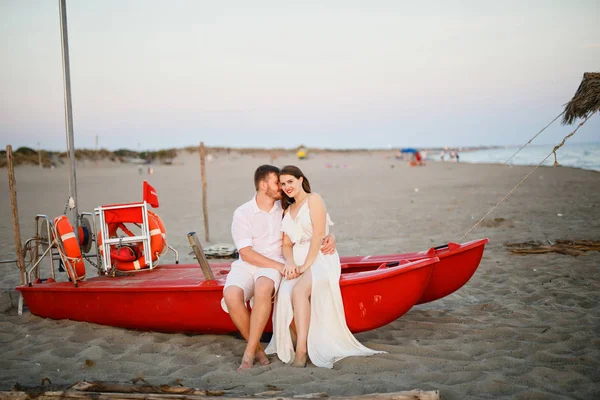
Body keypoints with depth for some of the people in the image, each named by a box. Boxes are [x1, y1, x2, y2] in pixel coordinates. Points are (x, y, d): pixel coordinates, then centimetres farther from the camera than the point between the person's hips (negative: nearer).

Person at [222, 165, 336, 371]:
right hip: (246, 265, 0)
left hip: (273, 266, 0)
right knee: (231, 295, -32)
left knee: (263, 288, -36)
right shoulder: (242, 213, -1)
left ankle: (249, 353, -28)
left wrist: (330, 237, -10)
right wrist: (280, 266, -17)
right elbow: (246, 253, -9)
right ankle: (257, 348, -12)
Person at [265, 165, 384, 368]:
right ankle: (303, 347, -17)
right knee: (284, 294, -27)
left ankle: (302, 350, -32)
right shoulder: (287, 211, 23)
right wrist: (290, 263, -8)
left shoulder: (313, 200, 3)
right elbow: (286, 244, 14)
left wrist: (306, 265, -16)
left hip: (320, 258, -5)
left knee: (299, 291, -35)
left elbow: (318, 234, -9)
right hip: (297, 261, 5)